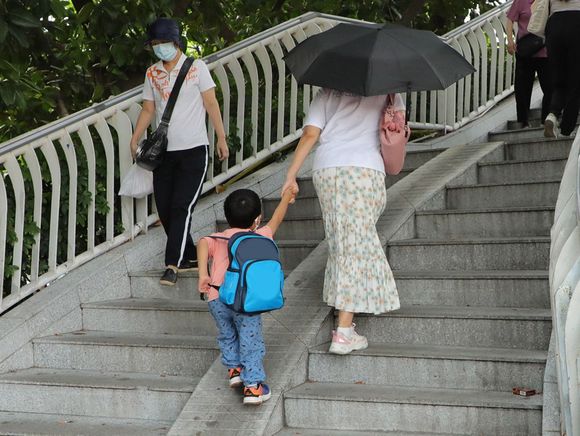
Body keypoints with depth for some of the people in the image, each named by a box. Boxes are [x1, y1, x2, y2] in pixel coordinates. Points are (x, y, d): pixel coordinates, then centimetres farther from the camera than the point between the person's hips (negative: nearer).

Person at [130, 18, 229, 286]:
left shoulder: (196, 67, -1)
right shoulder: (152, 73, 11)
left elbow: (211, 104, -1)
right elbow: (148, 109, 13)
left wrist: (221, 139, -4)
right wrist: (135, 139, 1)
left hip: (193, 150, -5)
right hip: (163, 152, 5)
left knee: (182, 207, -12)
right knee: (165, 209, 3)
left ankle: (172, 264, -12)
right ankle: (190, 257, 18)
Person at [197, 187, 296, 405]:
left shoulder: (217, 239, 16)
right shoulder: (260, 237, 15)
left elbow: (202, 243, -7)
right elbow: (276, 220, 31)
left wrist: (203, 274, -16)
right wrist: (286, 198, 47)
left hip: (217, 299, 2)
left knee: (227, 336, 26)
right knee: (251, 342, 3)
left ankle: (234, 369, 32)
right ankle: (252, 385, -1)